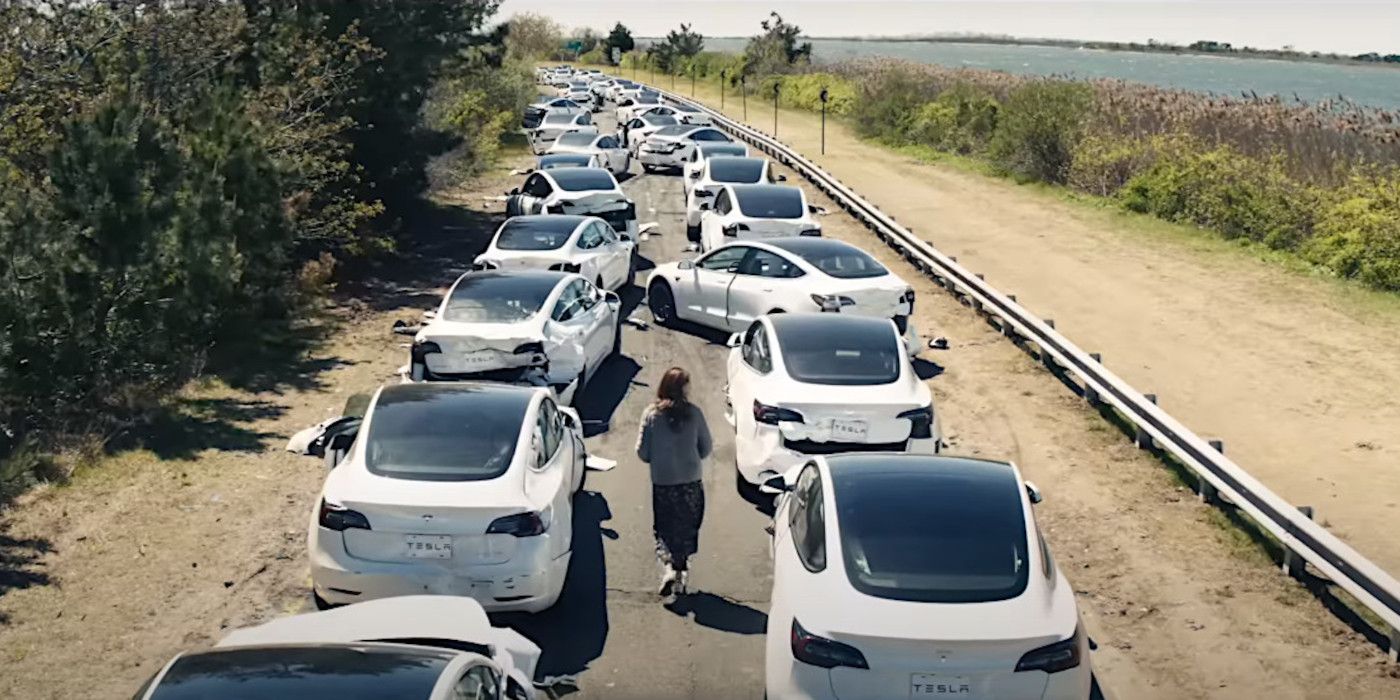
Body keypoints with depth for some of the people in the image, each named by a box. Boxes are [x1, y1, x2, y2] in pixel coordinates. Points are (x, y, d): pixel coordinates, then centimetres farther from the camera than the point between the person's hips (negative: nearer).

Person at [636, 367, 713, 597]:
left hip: (662, 482, -1)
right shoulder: (694, 413, -9)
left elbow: (642, 452, -6)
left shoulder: (651, 414, -10)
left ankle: (668, 567, -7)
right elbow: (706, 448, -1)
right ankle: (681, 577, 19)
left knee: (663, 530, 14)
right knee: (686, 530, 15)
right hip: (691, 482, 1)